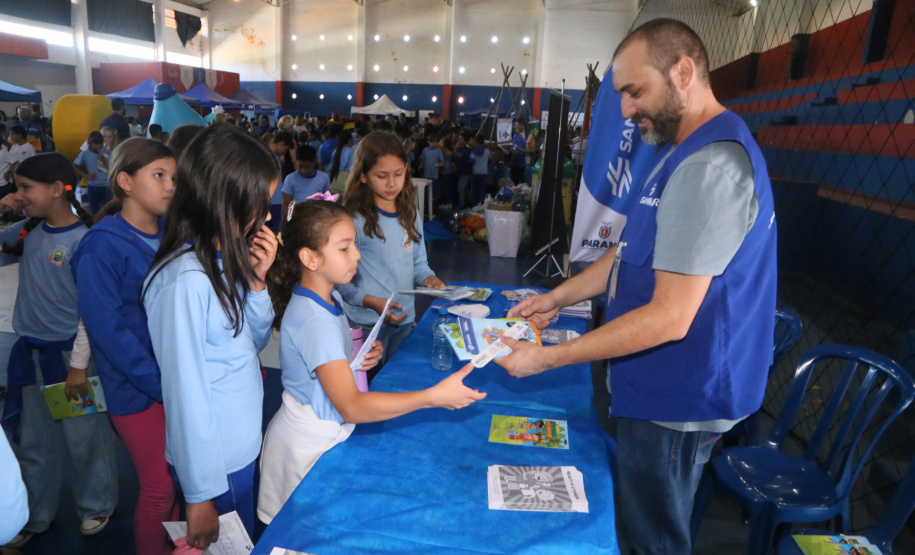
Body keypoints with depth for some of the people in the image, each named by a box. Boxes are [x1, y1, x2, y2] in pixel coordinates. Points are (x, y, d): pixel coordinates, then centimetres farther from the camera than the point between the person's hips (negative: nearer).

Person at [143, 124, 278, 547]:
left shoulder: (224, 260, -2)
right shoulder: (185, 281, -27)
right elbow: (185, 393, -24)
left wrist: (255, 281, -10)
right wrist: (200, 496, -17)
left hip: (243, 447, 8)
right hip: (213, 464, -7)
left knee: (248, 542, 25)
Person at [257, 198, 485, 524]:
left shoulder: (329, 297, 0)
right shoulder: (314, 321, -30)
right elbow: (350, 406, -36)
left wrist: (363, 357, -4)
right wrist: (433, 397, -41)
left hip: (327, 432, 8)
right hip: (309, 445, -8)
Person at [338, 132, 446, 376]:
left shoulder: (411, 216, 7)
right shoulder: (354, 220, -14)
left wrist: (428, 279, -6)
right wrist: (372, 302, -24)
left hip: (405, 319, 6)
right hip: (366, 323, -5)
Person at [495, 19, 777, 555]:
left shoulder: (708, 167, -26)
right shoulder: (687, 151, 10)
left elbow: (669, 318, -29)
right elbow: (636, 252, 15)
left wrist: (547, 359, -24)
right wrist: (557, 298, 6)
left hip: (677, 399, -10)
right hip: (666, 388, 10)